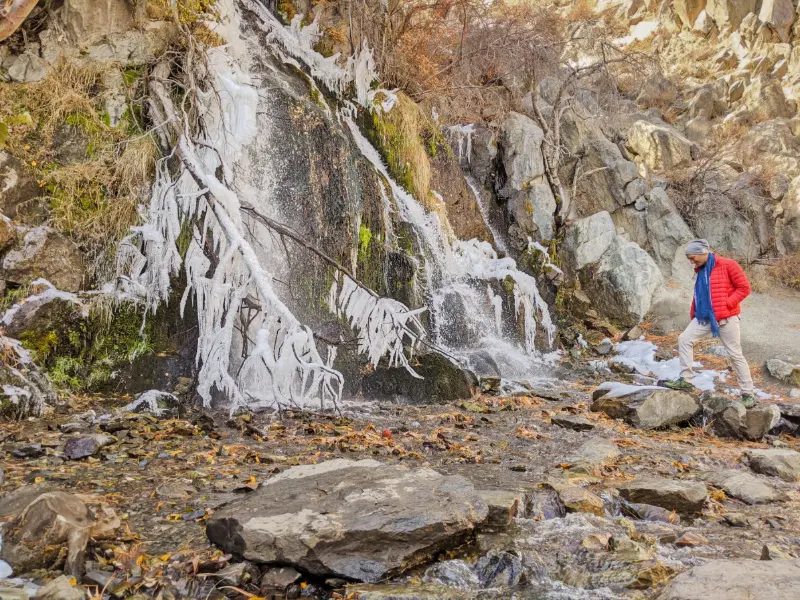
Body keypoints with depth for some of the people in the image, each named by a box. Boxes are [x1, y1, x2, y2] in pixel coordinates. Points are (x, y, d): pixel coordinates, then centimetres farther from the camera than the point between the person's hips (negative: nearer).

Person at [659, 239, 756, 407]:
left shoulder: (728, 265, -10)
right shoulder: (701, 270, 12)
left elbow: (744, 288, -11)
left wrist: (726, 304, -19)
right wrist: (694, 313, 12)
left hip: (726, 319, -7)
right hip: (705, 318, 7)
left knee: (735, 355, -1)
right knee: (684, 339, -6)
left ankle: (748, 394, 8)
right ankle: (685, 380, -3)